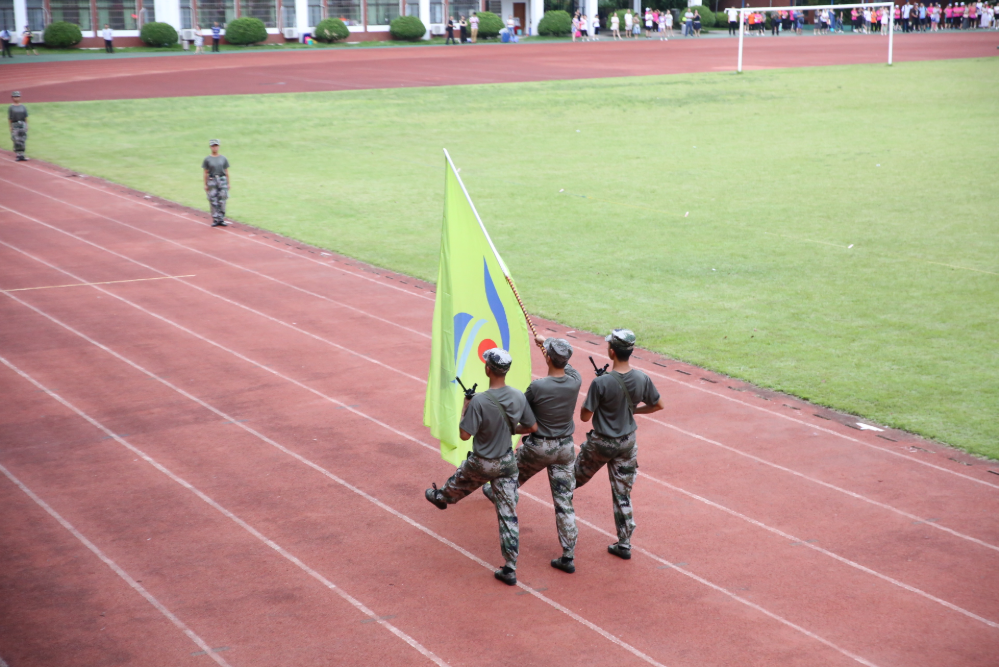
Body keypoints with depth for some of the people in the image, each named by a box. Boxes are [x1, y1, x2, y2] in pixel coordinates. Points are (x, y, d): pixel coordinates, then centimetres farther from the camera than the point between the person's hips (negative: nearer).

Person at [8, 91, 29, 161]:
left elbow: (26, 117, 13)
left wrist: (26, 126, 5)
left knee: (22, 140, 1)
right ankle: (18, 155, -2)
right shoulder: (11, 107, 2)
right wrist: (10, 127, -7)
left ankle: (22, 155, 5)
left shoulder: (23, 107, 11)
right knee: (16, 141, -5)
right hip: (14, 125, -3)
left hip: (23, 124, 3)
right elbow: (9, 118, 0)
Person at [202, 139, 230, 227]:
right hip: (212, 182, -1)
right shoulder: (207, 160, 4)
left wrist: (228, 184, 6)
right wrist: (205, 185, -2)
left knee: (222, 201, 1)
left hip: (222, 181, 1)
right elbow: (206, 173, 3)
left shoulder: (223, 158, 9)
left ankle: (221, 220, 7)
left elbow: (226, 172, 11)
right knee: (213, 202, -3)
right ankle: (215, 220, 3)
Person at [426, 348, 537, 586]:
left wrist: (465, 406, -9)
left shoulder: (479, 401, -27)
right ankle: (510, 569, 10)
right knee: (508, 515, 7)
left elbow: (465, 434, -21)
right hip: (507, 463, 3)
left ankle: (441, 497, 64)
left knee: (460, 483, 31)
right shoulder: (519, 397, -10)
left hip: (481, 464, -3)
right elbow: (533, 427, 2)